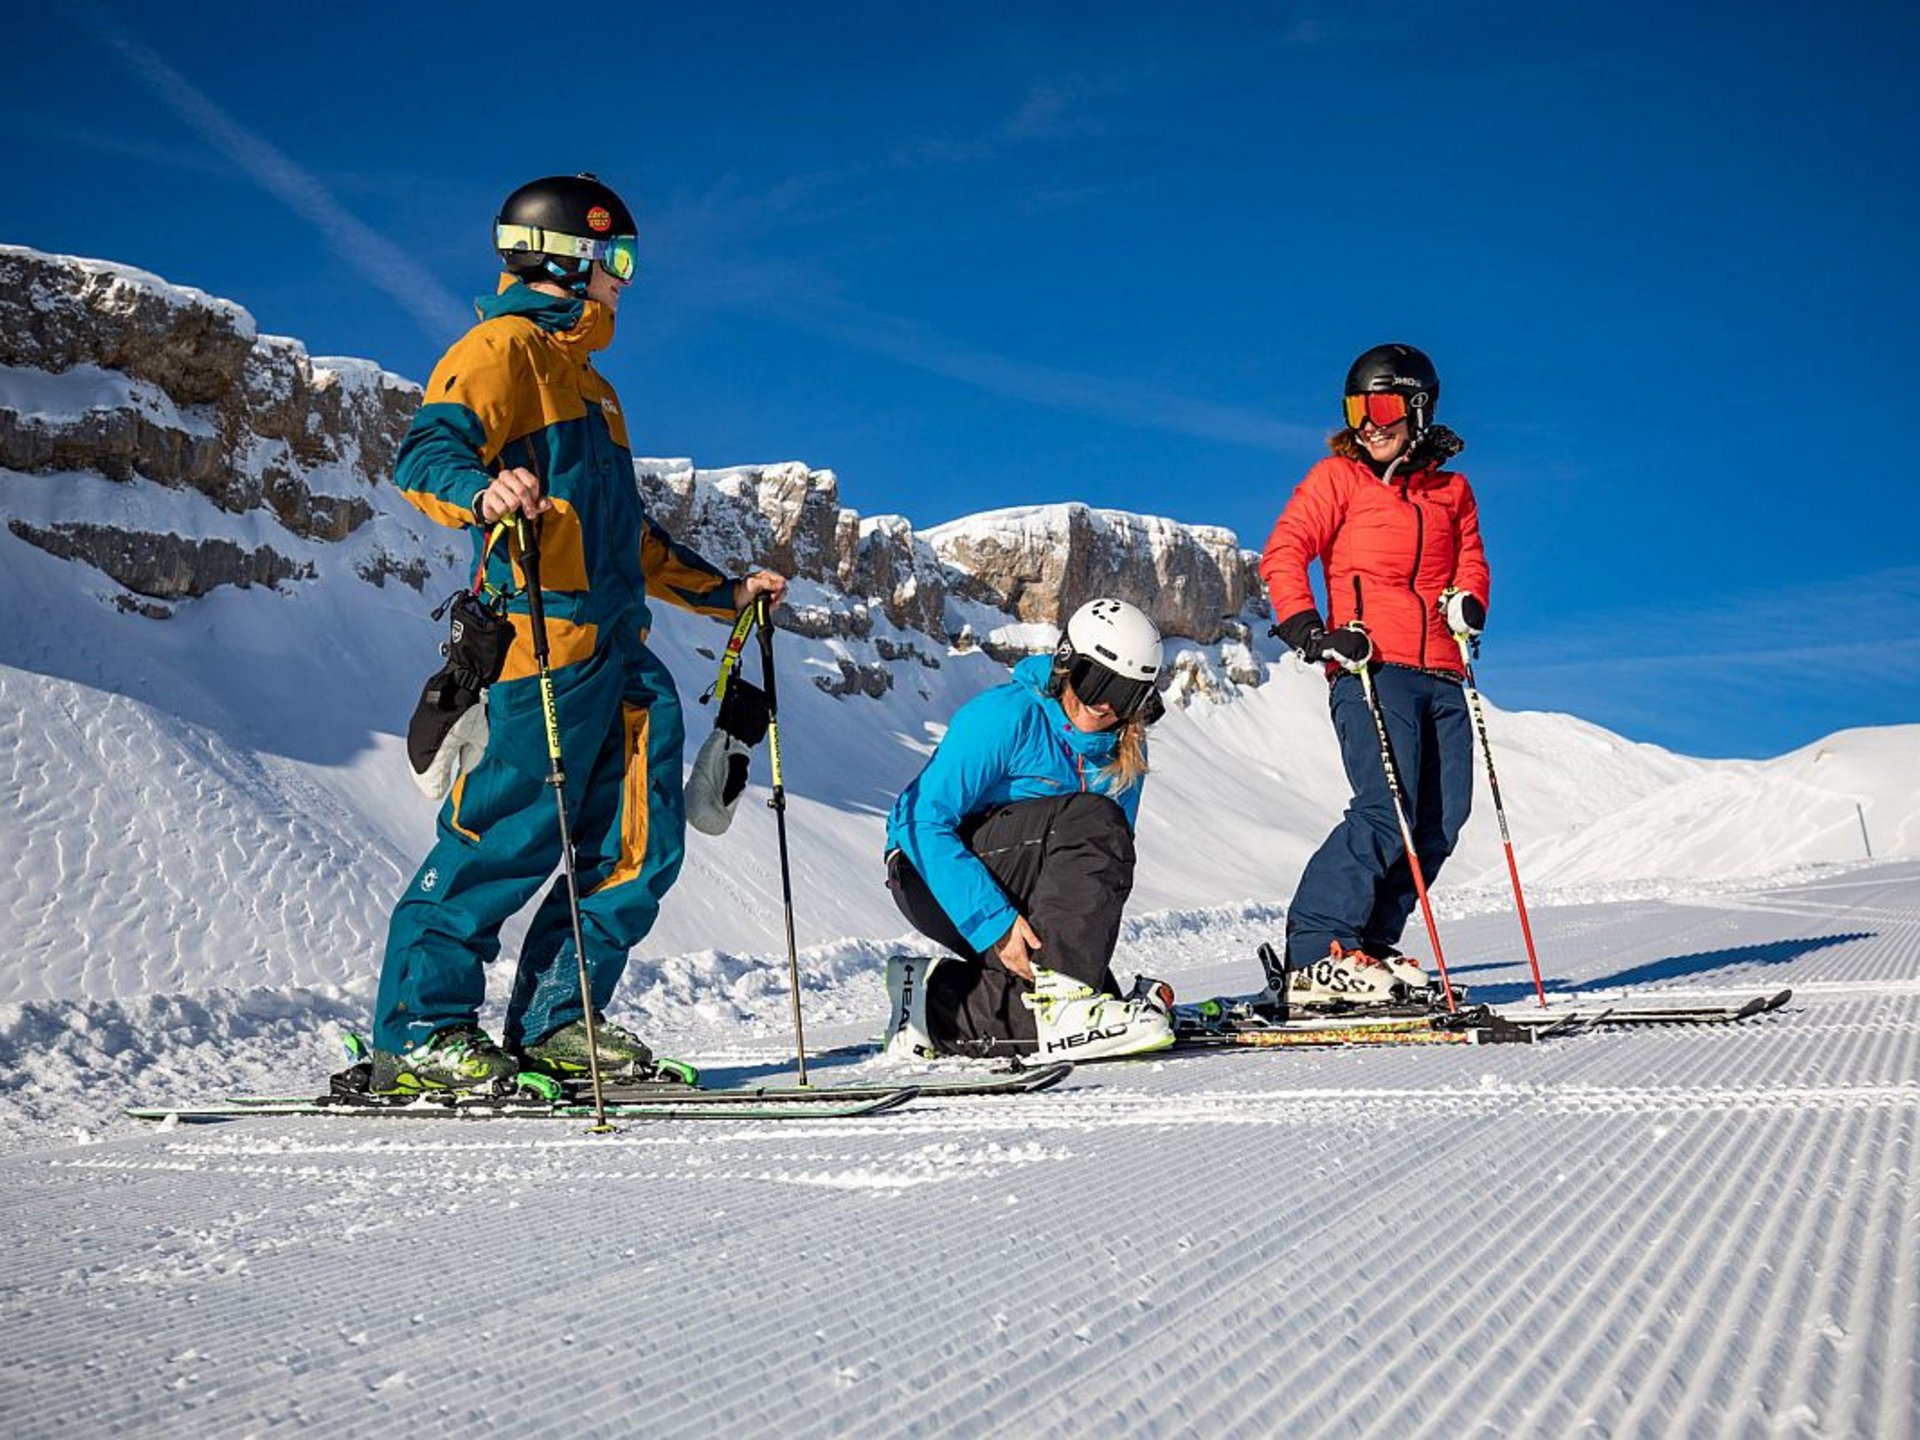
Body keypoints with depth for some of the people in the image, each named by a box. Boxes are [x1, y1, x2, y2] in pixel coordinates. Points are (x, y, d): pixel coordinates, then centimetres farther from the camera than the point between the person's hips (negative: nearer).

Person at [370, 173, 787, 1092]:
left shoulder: (587, 382, 31)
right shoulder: (504, 346, 3)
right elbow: (429, 448, -15)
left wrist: (724, 592, 33)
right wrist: (482, 491, -37)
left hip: (617, 650, 9)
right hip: (548, 635, -9)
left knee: (640, 846, 4)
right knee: (511, 835, -10)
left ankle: (555, 1023, 12)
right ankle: (417, 1032, 0)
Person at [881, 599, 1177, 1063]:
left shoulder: (1123, 752, 4)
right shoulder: (1006, 715, -17)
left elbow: (1107, 864, 11)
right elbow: (925, 821, -23)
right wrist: (995, 922, -30)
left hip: (1018, 896, 7)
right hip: (932, 876, -7)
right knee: (1092, 820, -27)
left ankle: (932, 1005, -1)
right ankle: (1065, 1005, -34)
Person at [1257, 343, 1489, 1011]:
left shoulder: (1451, 491, 19)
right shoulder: (1338, 477, 6)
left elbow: (1471, 559, 25)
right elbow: (1282, 554, -2)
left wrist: (1468, 601, 2)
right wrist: (1310, 630, -15)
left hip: (1440, 675, 6)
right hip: (1370, 666, -6)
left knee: (1442, 818, -1)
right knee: (1387, 811, -19)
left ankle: (1370, 947, 9)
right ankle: (1313, 958, -16)